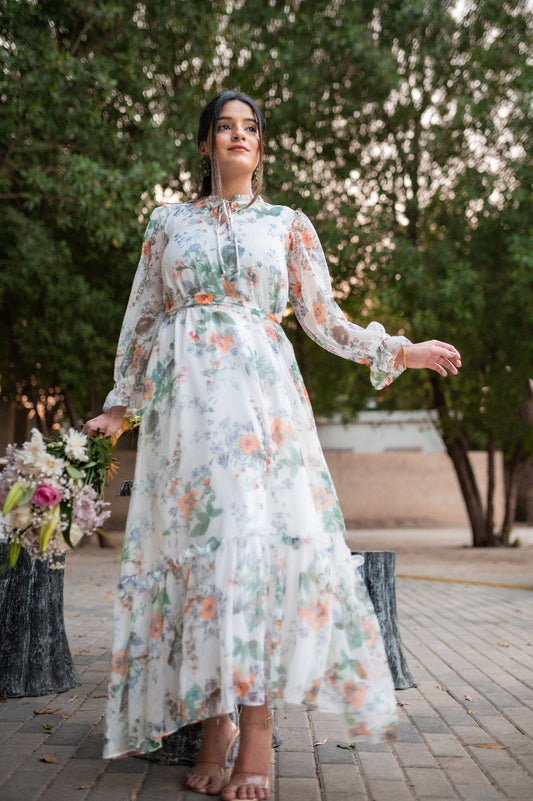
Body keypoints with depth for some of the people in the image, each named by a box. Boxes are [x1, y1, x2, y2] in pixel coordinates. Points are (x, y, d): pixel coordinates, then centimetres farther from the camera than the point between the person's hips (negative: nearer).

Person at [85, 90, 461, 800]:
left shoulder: (289, 225, 15)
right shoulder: (169, 221, 17)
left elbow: (322, 318, 15)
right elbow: (142, 318, 18)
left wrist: (396, 351, 7)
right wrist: (119, 405, 16)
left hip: (262, 389, -1)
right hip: (186, 393, 1)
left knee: (262, 534, -13)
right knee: (199, 538, -6)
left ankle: (257, 727, -10)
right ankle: (216, 722, 1)